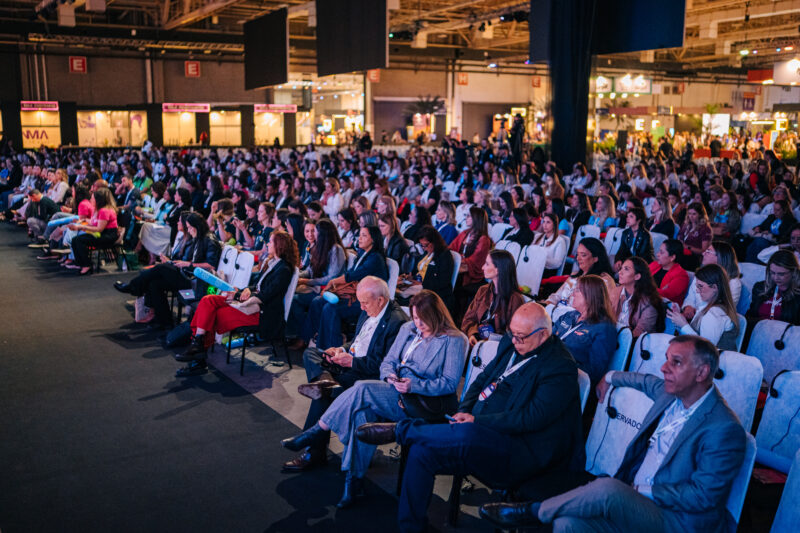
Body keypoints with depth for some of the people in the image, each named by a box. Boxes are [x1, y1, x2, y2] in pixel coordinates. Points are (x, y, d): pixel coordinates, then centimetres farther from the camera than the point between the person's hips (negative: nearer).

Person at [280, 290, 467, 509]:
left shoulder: (454, 340, -2)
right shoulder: (408, 329, 17)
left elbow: (449, 383, -9)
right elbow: (388, 361, 18)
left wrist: (414, 385, -20)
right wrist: (390, 376, -6)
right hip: (395, 392, 6)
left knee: (362, 389, -28)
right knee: (363, 410, -30)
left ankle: (318, 431, -15)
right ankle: (354, 480, -26)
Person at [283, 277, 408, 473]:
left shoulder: (397, 322, -20)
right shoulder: (368, 311, 8)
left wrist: (352, 361, -21)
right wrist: (343, 349, 2)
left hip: (369, 375, -10)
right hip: (351, 360, 10)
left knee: (324, 393, -23)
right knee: (310, 353, 2)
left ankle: (314, 452, -14)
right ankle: (325, 380, -29)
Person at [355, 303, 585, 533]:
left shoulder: (560, 367, -14)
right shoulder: (510, 344, 11)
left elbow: (532, 417, -20)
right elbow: (482, 380, 18)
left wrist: (476, 420, -17)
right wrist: (464, 411, -1)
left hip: (515, 449, -8)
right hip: (478, 436, 8)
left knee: (466, 434, -36)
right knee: (421, 450, -11)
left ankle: (400, 429, -11)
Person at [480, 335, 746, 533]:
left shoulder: (724, 429, -17)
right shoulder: (669, 393, 7)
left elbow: (703, 496, -18)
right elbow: (646, 381, 32)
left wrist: (645, 491, -15)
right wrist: (610, 378, 44)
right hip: (632, 500, 7)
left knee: (607, 488, -33)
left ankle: (532, 511, -11)